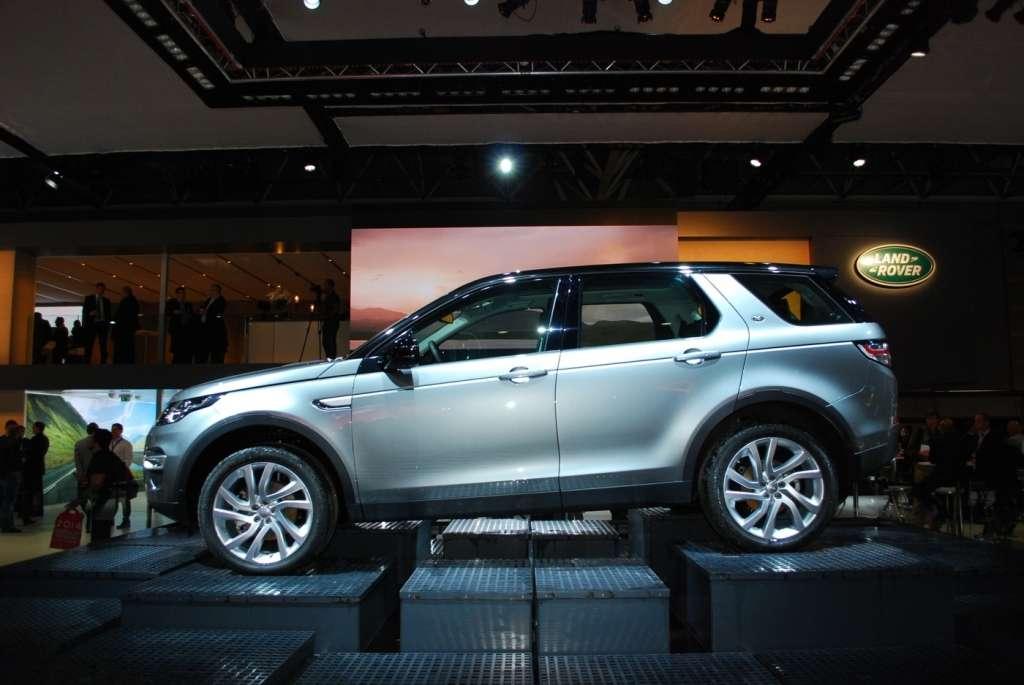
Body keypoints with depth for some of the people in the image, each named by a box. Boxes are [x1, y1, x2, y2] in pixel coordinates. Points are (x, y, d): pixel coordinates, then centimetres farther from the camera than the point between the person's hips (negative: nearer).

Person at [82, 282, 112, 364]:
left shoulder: (107, 300, 14)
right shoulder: (88, 298, 7)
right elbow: (84, 311, 3)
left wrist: (108, 324, 4)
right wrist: (89, 313, -17)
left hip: (103, 324, 2)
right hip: (92, 324, -2)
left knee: (103, 346, 2)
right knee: (89, 346, -4)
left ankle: (103, 364, 4)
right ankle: (86, 363, -4)